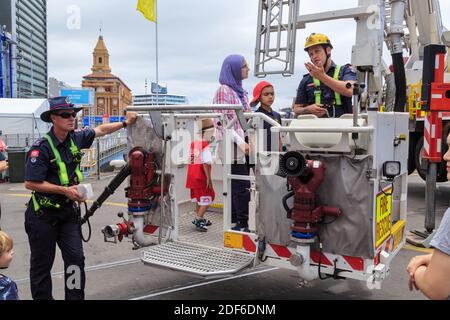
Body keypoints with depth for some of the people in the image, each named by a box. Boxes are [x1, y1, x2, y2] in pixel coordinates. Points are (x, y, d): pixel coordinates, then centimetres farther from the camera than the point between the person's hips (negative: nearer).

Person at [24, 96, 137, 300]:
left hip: (68, 211, 5)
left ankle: (75, 297, 13)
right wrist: (65, 190, -20)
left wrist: (125, 123, 16)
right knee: (42, 264, 9)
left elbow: (101, 130, 17)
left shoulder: (75, 138, 0)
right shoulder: (41, 148, -19)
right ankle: (42, 298, 25)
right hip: (43, 214, -5)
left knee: (76, 258, 1)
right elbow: (30, 183, -20)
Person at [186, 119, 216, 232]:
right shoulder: (205, 146, -16)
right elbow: (205, 163, -21)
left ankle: (199, 218, 31)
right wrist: (209, 178, -18)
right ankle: (198, 219, -2)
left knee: (199, 198, 20)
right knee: (207, 199, 2)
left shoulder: (193, 143, 9)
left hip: (192, 176, 9)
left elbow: (191, 161, 12)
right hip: (201, 177, -9)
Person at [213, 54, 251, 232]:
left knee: (237, 187, 9)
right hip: (232, 146, -8)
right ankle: (243, 225, -4)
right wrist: (241, 142, -21)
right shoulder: (224, 90, -6)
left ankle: (236, 224, 16)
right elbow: (222, 122, -14)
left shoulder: (241, 92, 19)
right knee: (242, 187, -10)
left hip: (244, 146, 8)